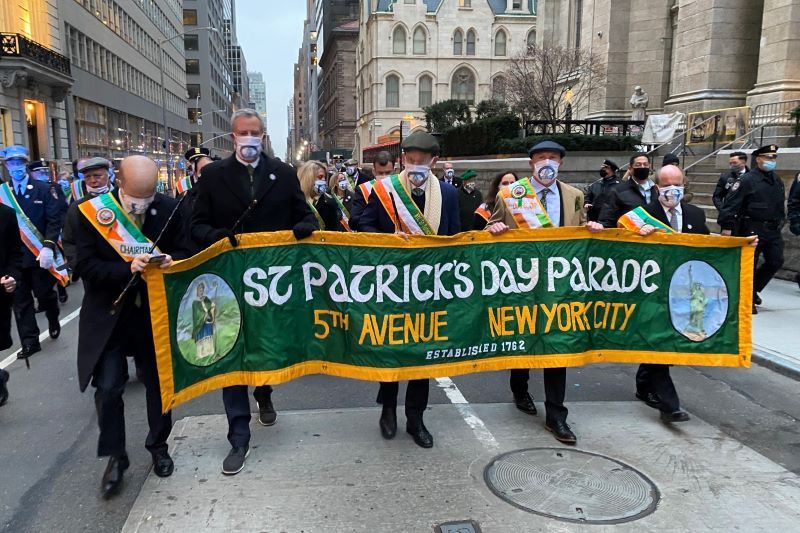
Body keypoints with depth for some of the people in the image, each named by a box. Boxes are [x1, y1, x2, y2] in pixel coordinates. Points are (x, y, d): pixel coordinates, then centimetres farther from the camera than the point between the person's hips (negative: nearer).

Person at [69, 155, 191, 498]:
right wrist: (128, 268, -27)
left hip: (155, 312, 2)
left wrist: (169, 262, -20)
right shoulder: (89, 213, -11)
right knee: (108, 388, -2)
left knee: (158, 382, 13)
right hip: (108, 315, -1)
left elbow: (183, 253, 3)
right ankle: (115, 456, 19)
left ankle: (158, 446, 34)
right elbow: (85, 267, -13)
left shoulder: (169, 209, -7)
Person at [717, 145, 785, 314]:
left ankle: (754, 289, 27)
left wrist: (781, 221, 18)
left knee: (775, 262, 6)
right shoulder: (747, 180, -11)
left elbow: (780, 204, 22)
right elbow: (730, 203, -17)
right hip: (753, 229, -7)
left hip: (773, 230, 7)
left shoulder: (777, 180, 13)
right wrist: (726, 226, -22)